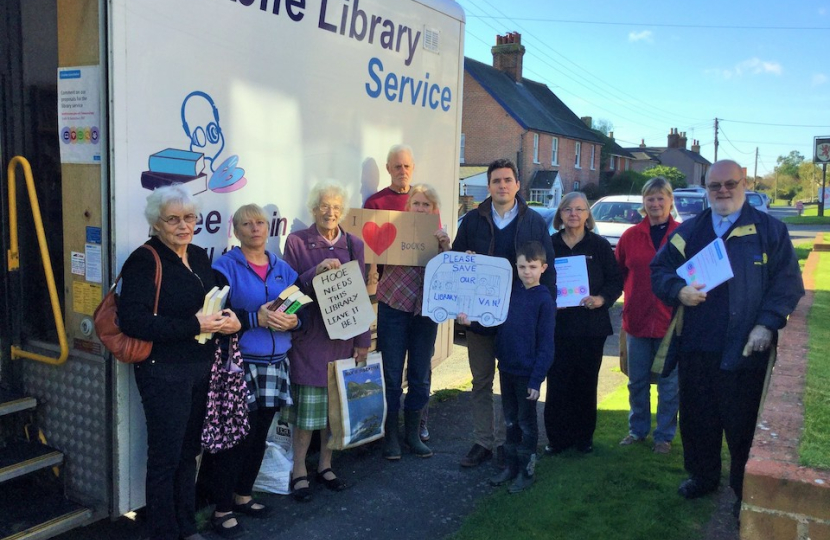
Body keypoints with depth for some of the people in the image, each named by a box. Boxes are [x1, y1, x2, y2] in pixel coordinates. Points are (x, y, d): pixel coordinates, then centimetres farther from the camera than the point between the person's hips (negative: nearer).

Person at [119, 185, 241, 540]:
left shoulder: (199, 257, 10)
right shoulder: (144, 261, -12)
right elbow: (132, 320, -22)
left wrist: (228, 319, -3)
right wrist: (194, 326, -22)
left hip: (201, 367, 7)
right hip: (164, 371, -7)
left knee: (189, 450, 17)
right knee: (165, 456, 4)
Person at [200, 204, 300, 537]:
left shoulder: (283, 270, 12)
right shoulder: (225, 268, -4)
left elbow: (300, 312, 12)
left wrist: (292, 321, -10)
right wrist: (257, 318, -23)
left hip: (274, 365, 5)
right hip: (239, 364, -5)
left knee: (259, 435, 12)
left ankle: (242, 495, 30)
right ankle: (222, 509, 11)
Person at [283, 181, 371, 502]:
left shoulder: (354, 245, 8)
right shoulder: (297, 242, -1)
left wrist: (363, 340, 6)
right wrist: (316, 272, -21)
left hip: (343, 338, 3)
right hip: (309, 337, -3)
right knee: (306, 408, -1)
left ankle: (325, 466, 27)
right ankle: (299, 472, 15)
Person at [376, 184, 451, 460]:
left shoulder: (439, 236, 8)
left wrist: (445, 247, -14)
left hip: (425, 311, 3)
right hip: (394, 308, -3)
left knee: (420, 375, 10)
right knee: (391, 374, 2)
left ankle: (413, 432, 26)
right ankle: (390, 434, 16)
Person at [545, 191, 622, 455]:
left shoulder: (600, 245, 2)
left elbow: (616, 280, 2)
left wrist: (602, 299, -15)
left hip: (591, 326, 0)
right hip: (557, 324, 1)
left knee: (586, 384, 7)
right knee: (557, 384, 1)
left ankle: (583, 437, 21)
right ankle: (557, 438, 14)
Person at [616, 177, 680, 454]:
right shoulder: (631, 236, 3)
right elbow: (618, 273, 10)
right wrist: (632, 297, 0)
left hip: (672, 320, -3)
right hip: (637, 319, 3)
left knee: (669, 384, 9)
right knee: (637, 381, 15)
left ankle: (664, 435, 25)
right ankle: (637, 429, 32)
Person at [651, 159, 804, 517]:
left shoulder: (769, 230, 3)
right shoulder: (689, 231, 11)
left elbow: (787, 283, -2)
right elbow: (659, 270, 10)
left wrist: (767, 323, -13)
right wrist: (679, 290, -11)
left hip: (746, 350, -3)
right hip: (695, 346, 3)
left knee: (744, 424, 5)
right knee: (696, 419, 14)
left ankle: (746, 492, 22)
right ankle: (702, 475, 33)